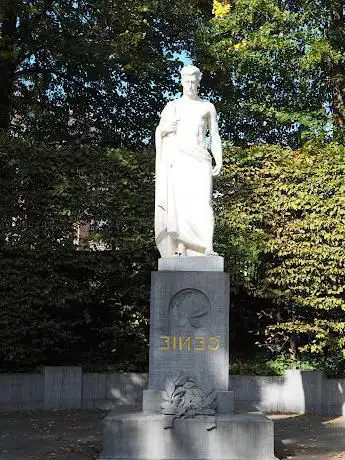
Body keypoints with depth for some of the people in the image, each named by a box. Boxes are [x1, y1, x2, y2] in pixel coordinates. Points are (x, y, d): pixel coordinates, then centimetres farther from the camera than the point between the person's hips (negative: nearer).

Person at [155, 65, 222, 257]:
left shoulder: (208, 107, 17)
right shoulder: (172, 106, 18)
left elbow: (215, 137, 13)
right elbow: (159, 132, 16)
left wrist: (219, 161, 0)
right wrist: (166, 128, -8)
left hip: (200, 159, -1)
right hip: (177, 159, 1)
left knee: (203, 201, -16)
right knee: (178, 202, -11)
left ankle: (208, 248, -24)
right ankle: (180, 248, -13)